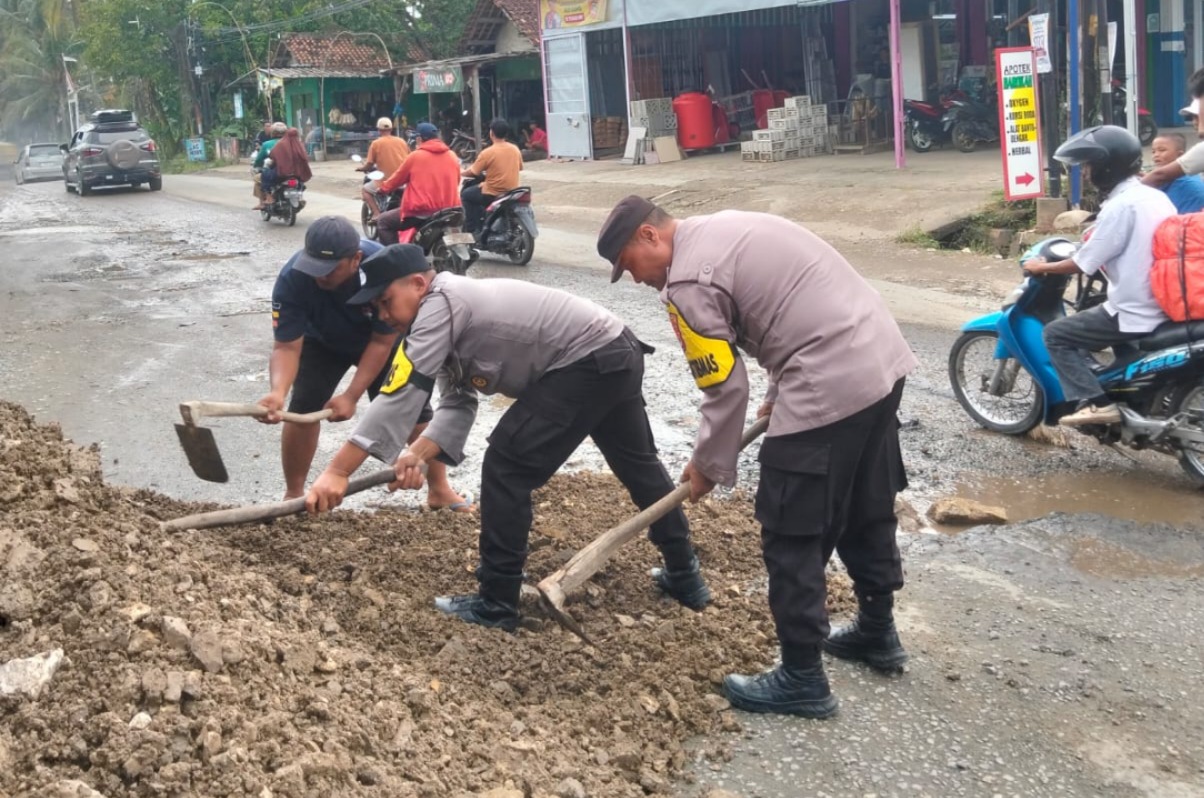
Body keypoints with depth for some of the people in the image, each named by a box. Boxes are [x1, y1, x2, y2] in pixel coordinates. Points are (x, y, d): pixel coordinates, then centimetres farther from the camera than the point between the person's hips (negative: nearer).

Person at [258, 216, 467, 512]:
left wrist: (351, 396, -34)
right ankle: (293, 496, 3)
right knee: (303, 407, -16)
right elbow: (287, 346, -35)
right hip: (323, 342, 0)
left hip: (381, 338, 0)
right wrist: (278, 391, -55)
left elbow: (382, 342, -30)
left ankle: (440, 490, 17)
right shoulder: (291, 278, -37)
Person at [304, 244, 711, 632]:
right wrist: (419, 454, -13)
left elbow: (400, 395, -25)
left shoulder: (441, 304, -18)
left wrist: (338, 471, -26)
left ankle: (496, 603, 1)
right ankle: (686, 577, 40)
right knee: (638, 463, 25)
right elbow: (458, 405, 6)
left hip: (589, 362, -11)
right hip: (617, 355, 11)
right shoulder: (448, 317, 12)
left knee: (506, 468, -7)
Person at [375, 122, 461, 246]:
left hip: (421, 212, -5)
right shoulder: (452, 156, 6)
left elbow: (396, 180, 9)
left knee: (383, 222, 13)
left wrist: (383, 187, 29)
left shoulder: (415, 156, -3)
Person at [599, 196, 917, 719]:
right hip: (882, 356, 10)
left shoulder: (688, 281, -11)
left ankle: (801, 679, 9)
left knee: (791, 536, 1)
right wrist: (780, 395, 26)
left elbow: (726, 388, -10)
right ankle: (878, 632, 39)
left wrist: (708, 467, 5)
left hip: (831, 386, -10)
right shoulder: (727, 227, 18)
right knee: (867, 510, 24)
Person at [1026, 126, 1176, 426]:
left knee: (1056, 334, 0)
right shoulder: (1155, 196, 7)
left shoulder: (1119, 206, -19)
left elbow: (1083, 263, -15)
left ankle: (1094, 402, -10)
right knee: (1087, 322, 31)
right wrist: (1092, 241, 29)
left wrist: (1042, 267, 1)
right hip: (1165, 305, 9)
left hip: (1134, 313, -9)